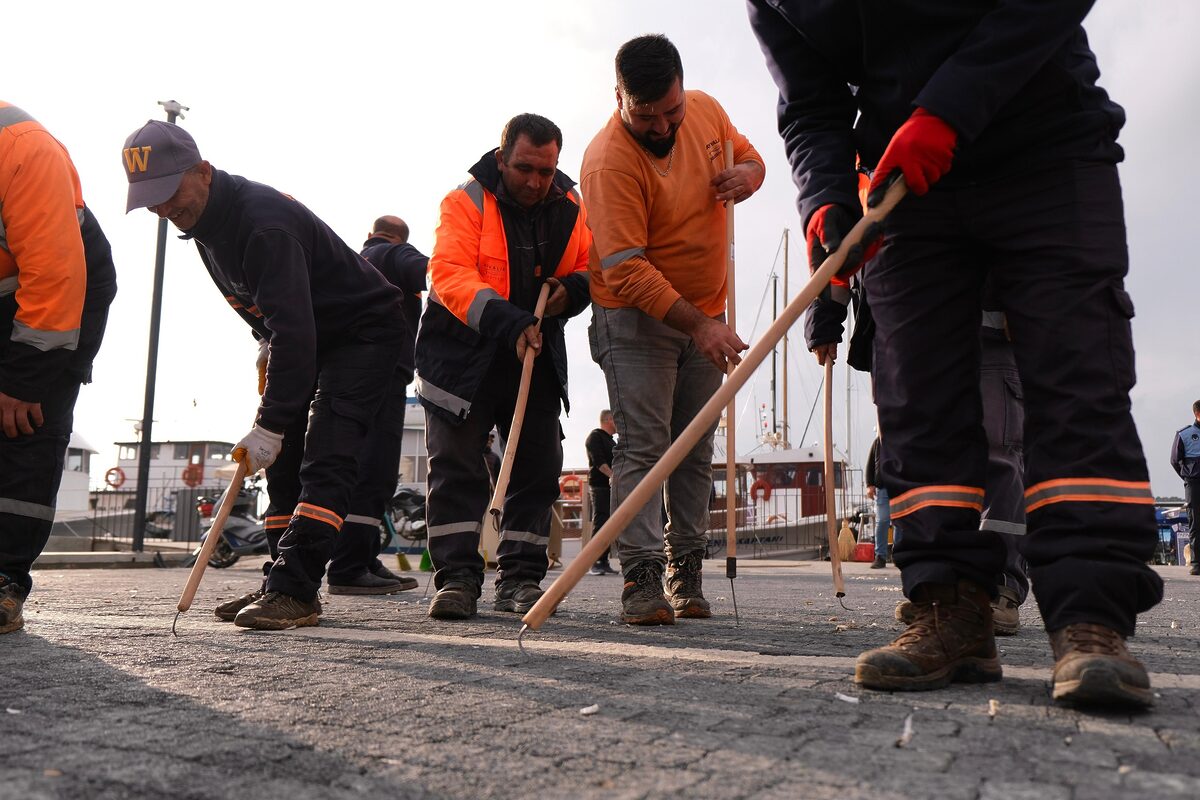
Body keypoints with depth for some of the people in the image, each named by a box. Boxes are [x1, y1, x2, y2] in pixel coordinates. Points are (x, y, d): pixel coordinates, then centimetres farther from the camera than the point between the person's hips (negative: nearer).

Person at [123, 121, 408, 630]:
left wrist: (269, 425, -33)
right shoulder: (206, 224, 3)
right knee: (284, 463, 5)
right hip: (311, 341, 10)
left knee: (326, 462, -19)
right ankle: (289, 589, 10)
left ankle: (292, 591, -20)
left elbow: (293, 328, -34)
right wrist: (270, 347, 5)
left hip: (368, 334, -10)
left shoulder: (264, 220, -29)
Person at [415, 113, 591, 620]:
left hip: (537, 357, 4)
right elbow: (449, 274, -24)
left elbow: (591, 269, 14)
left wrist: (572, 289, -11)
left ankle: (521, 579, 12)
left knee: (537, 468, 3)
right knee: (455, 465, -5)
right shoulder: (466, 202, -12)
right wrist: (507, 322, -38)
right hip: (463, 355, -4)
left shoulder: (570, 208, 3)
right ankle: (457, 577, 2)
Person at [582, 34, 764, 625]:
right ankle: (642, 579, -10)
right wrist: (699, 325, -33)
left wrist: (747, 174, -7)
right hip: (636, 317, -6)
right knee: (643, 447, -12)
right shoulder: (610, 161, -22)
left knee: (696, 452, 7)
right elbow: (627, 270, -27)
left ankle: (687, 575, 16)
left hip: (705, 314, 6)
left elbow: (748, 155, 19)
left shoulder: (707, 111, -1)